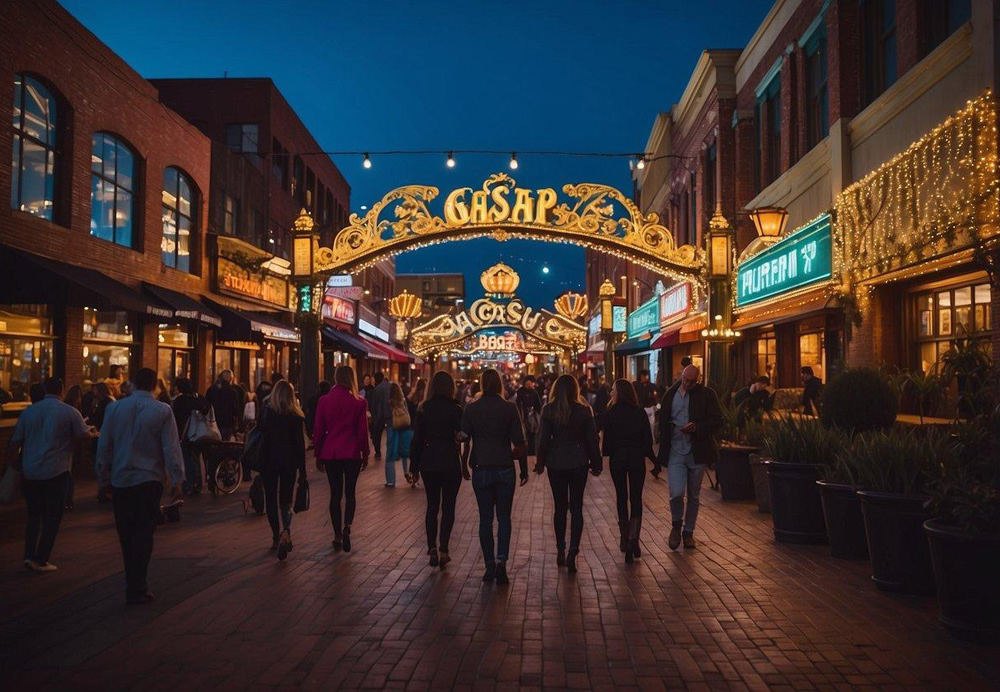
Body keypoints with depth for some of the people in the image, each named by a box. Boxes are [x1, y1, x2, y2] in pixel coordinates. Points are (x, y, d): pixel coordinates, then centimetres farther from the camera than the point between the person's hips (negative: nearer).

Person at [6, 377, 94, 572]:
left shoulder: (28, 411, 6)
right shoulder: (70, 412, -6)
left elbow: (14, 442, 6)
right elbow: (85, 435, -6)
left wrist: (12, 464, 17)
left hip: (29, 472, 4)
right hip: (56, 472, -4)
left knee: (34, 515, 18)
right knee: (52, 517, 7)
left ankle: (29, 555, 10)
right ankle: (41, 560, 8)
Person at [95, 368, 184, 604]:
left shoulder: (115, 408, 1)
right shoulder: (162, 411, -7)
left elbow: (104, 445, 7)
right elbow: (171, 448, -8)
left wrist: (103, 477, 16)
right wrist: (177, 481, -3)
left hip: (120, 479, 3)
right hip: (149, 479, -3)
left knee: (126, 534, 13)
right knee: (143, 534, 2)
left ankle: (133, 583, 24)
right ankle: (136, 589, 1)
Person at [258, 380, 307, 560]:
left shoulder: (266, 412, -4)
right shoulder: (296, 416, -5)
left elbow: (262, 440, -3)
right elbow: (300, 444, -4)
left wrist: (260, 465, 4)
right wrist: (302, 470, 1)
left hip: (269, 460, 0)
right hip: (289, 462, 0)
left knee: (271, 499, 12)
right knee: (285, 500, 8)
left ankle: (276, 537, 13)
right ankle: (286, 531, -16)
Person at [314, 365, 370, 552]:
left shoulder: (324, 401, -1)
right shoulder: (359, 402, -5)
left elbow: (318, 430, 2)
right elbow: (363, 431, -3)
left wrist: (318, 455, 12)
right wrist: (365, 454, 8)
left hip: (330, 454, 1)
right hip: (351, 453, -1)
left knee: (335, 494, 10)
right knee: (350, 492, 11)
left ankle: (337, 536, 12)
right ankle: (347, 526, -11)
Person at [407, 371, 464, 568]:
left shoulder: (423, 410, 0)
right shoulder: (455, 410, -7)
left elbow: (417, 440, 2)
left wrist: (414, 468, 8)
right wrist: (466, 467, 0)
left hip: (428, 463, 3)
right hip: (450, 463, -2)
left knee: (432, 506, 14)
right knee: (448, 508, 7)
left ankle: (432, 548, 9)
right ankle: (443, 549, 0)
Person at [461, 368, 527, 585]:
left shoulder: (471, 409, -3)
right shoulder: (509, 408, -6)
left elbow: (464, 440, -1)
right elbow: (519, 443, -6)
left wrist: (464, 465, 12)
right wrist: (524, 469, 4)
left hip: (481, 470, 1)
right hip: (505, 469, -1)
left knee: (485, 518, 10)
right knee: (504, 517, 11)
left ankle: (490, 567, 13)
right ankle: (501, 560, -6)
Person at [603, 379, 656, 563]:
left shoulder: (611, 414, -9)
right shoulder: (640, 413, -5)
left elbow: (607, 439, -8)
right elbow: (648, 440, -3)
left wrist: (604, 456, 6)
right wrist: (653, 459, 9)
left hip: (617, 459, 0)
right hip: (637, 459, 0)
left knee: (621, 498, 14)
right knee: (636, 499, 6)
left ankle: (625, 539, 20)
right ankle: (633, 538, -11)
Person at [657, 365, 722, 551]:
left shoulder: (706, 394, -1)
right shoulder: (670, 395, 5)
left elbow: (717, 421, -2)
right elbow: (663, 425, 9)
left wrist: (697, 427, -20)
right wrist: (661, 455, 6)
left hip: (697, 453, 0)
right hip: (675, 452, 0)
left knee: (693, 497, 10)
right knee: (676, 493, -12)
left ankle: (688, 532, 27)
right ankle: (676, 525, 15)